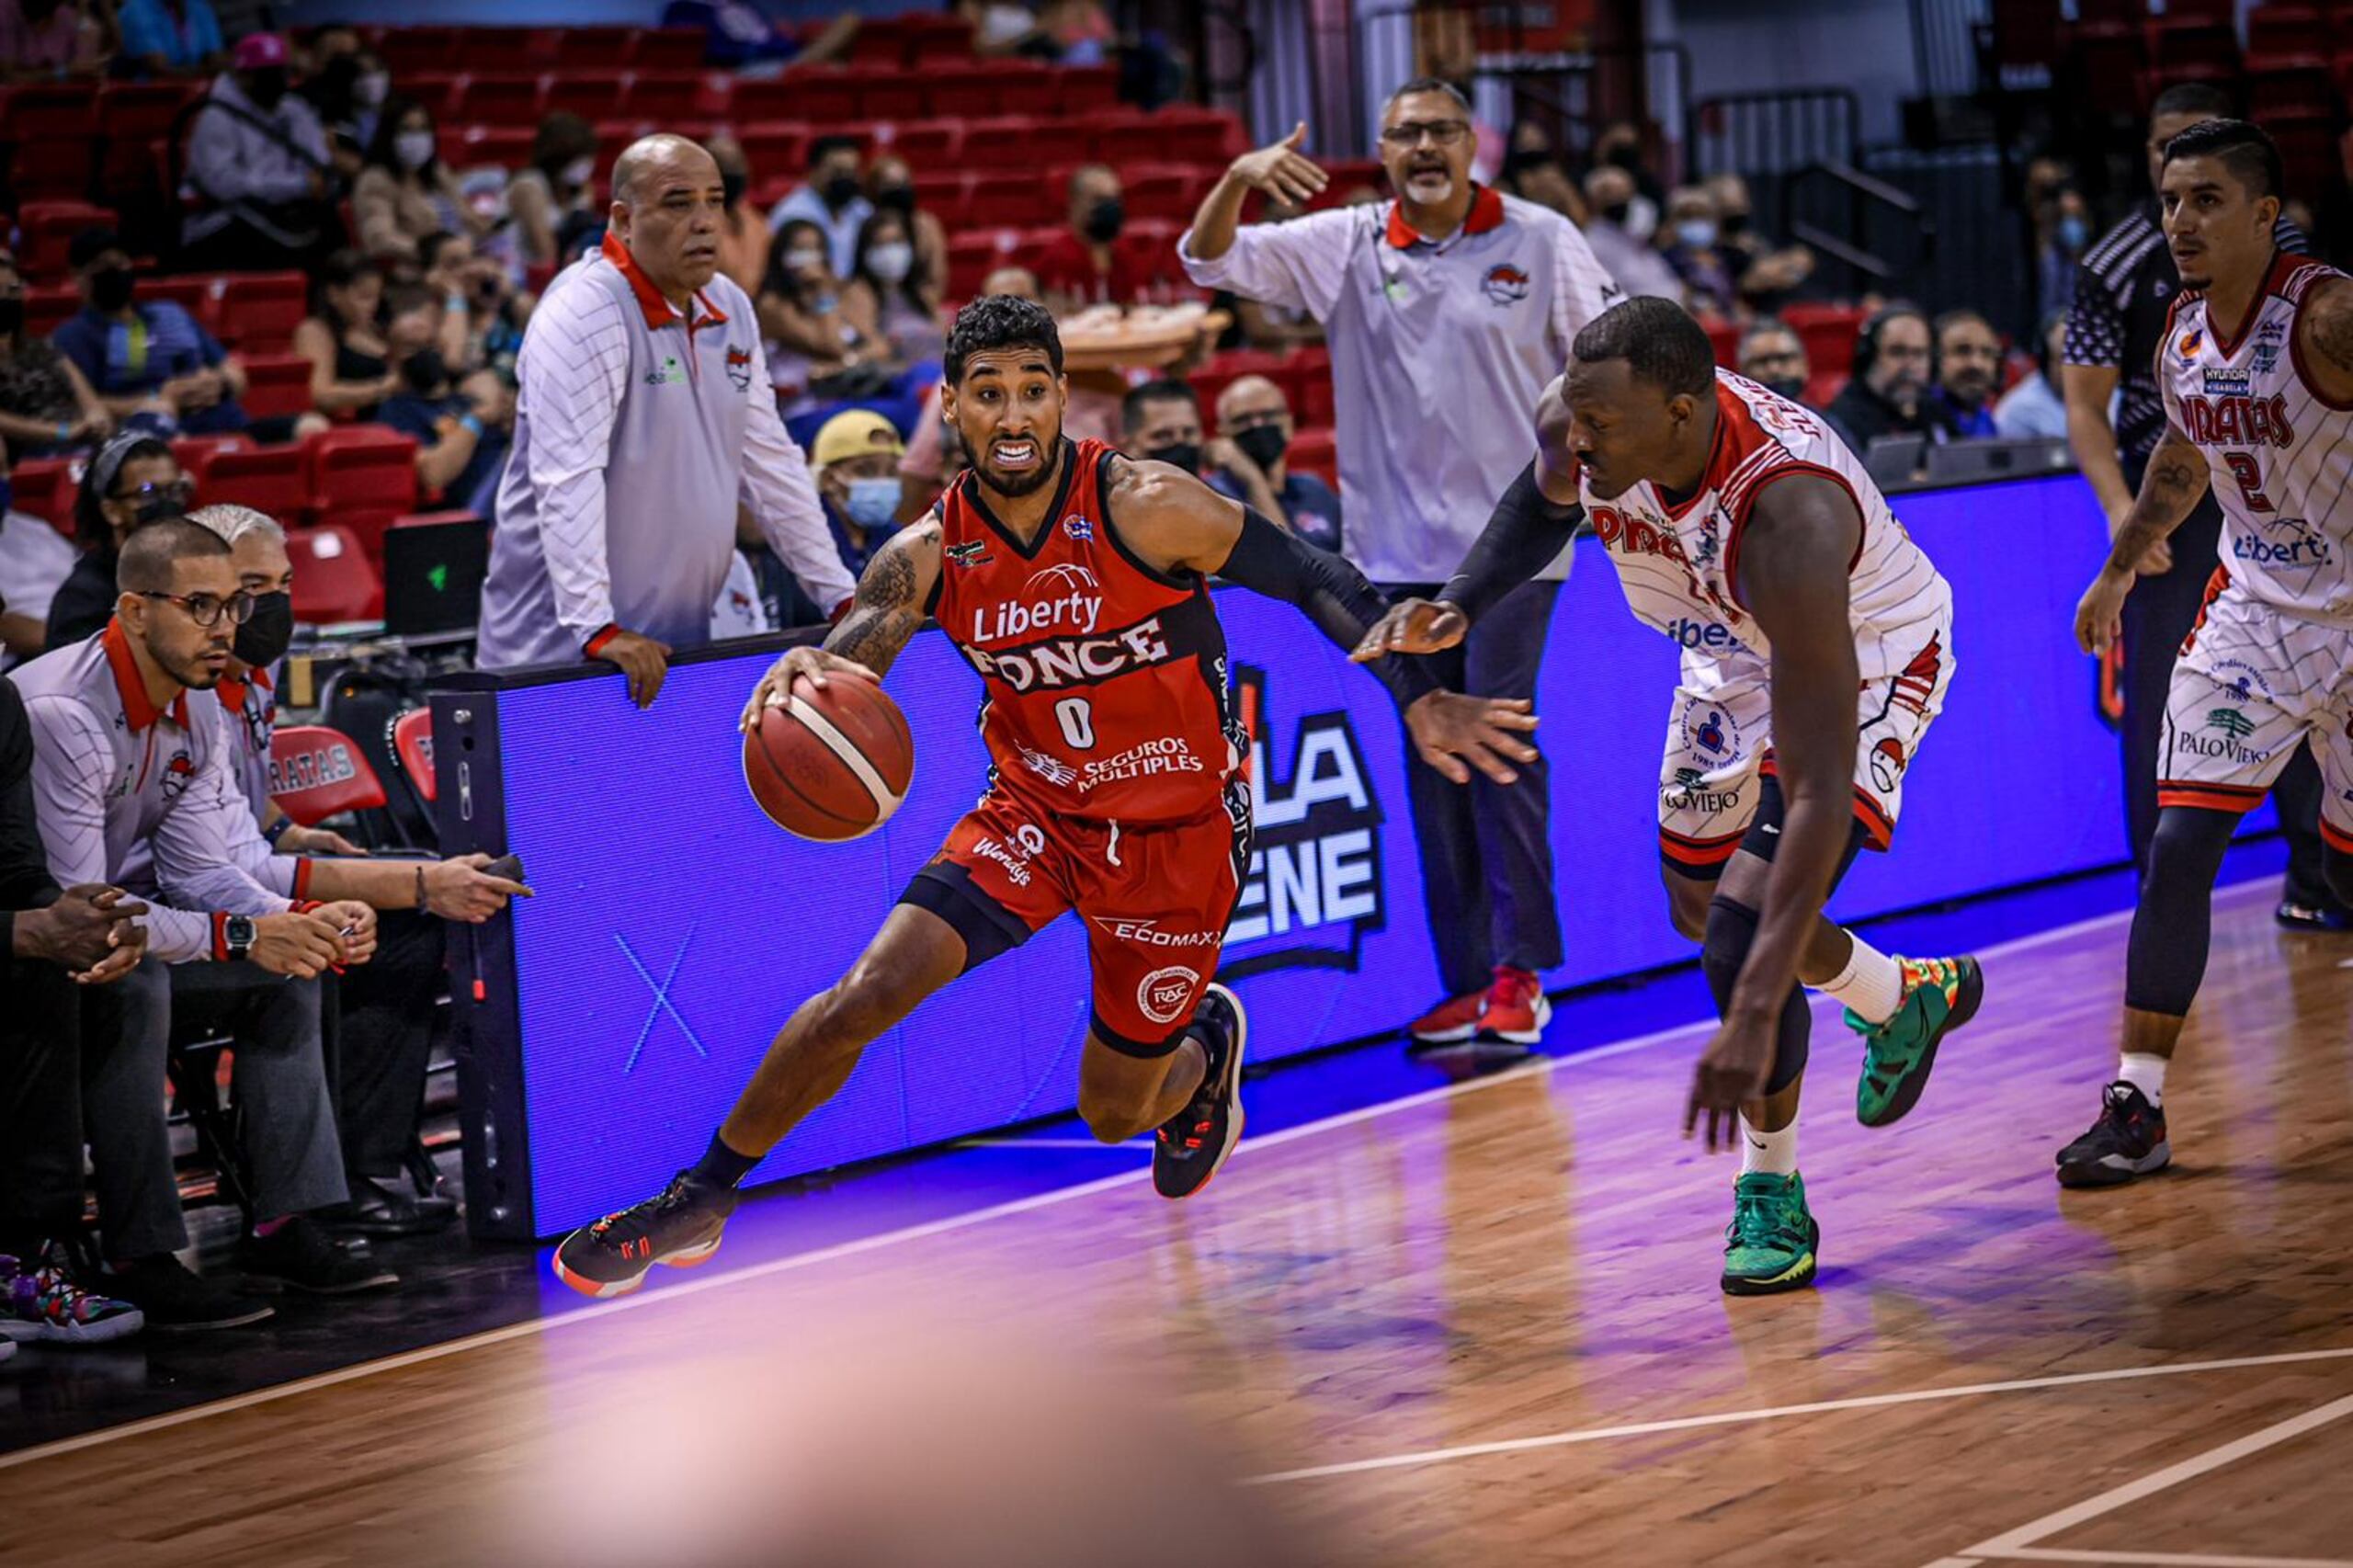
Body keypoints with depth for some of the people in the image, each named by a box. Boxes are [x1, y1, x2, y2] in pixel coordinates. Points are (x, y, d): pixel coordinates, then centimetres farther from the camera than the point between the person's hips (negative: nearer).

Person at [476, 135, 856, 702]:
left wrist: (842, 597, 14)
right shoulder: (582, 314, -14)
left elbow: (770, 461, 18)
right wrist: (597, 629, -31)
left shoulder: (729, 309, 11)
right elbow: (566, 481, -23)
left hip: (679, 646, 7)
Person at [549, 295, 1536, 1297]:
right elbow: (845, 659, -22)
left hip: (1177, 835, -2)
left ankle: (1206, 1043, 44)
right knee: (863, 997, -16)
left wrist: (1418, 699, -15)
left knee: (1116, 1114, 8)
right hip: (1035, 813, 2)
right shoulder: (929, 556, -10)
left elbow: (1317, 582, -12)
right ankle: (698, 1203, -1)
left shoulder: (1145, 508, -20)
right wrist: (801, 674, -47)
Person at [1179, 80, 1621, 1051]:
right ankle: (1465, 981, 10)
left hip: (1509, 540, -3)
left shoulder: (1541, 240, 1)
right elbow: (1208, 260, 2)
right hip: (1398, 550, 3)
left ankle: (1519, 973, -6)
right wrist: (1238, 180, -16)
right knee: (1429, 761, 4)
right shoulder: (1343, 247, 7)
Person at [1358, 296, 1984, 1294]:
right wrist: (1458, 605, -15)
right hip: (1737, 651, 7)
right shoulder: (1576, 425, -27)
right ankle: (1909, 1000, 50)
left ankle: (1772, 1197, 3)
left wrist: (1756, 1017, -51)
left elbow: (1819, 794, -46)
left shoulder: (1785, 520, -45)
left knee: (1745, 936, -22)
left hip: (1864, 664, -7)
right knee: (1701, 909, 22)